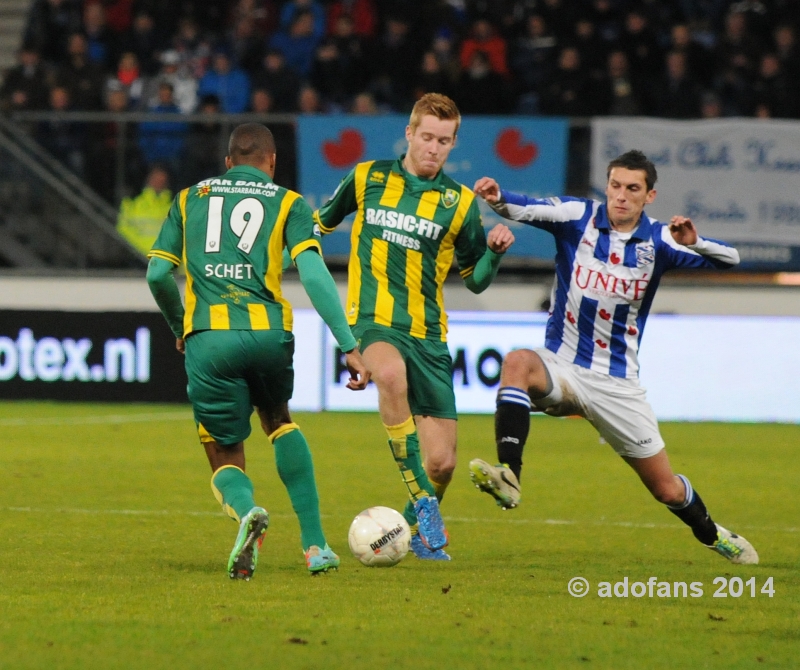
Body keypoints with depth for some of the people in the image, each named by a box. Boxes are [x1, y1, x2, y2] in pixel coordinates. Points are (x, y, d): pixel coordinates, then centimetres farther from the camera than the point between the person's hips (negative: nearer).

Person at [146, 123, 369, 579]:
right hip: (269, 333, 0)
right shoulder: (288, 203, 13)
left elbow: (157, 274, 13)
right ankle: (315, 544, 21)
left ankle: (246, 510, -26)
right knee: (279, 420, 30)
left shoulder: (191, 198, 19)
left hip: (208, 338, 0)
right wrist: (349, 345, -6)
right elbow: (313, 273, -3)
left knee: (225, 459, 12)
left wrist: (180, 328, 31)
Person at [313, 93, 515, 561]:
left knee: (441, 462, -3)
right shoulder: (367, 179, 6)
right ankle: (424, 502, -32)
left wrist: (495, 250, -7)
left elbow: (476, 280, 11)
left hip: (427, 334, 2)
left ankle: (420, 526, 32)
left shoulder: (459, 203, 5)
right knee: (391, 374, -40)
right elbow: (322, 223, 25)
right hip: (371, 322, -2)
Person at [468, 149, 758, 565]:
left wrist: (693, 242, -33)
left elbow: (729, 260, -13)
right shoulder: (579, 217, -8)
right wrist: (498, 200, -50)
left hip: (617, 383, 1)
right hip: (561, 367, -1)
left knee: (666, 489, 7)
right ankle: (508, 477, -45)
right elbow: (529, 210, -28)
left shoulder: (658, 240, -5)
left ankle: (712, 535, 40)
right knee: (517, 363, -37)